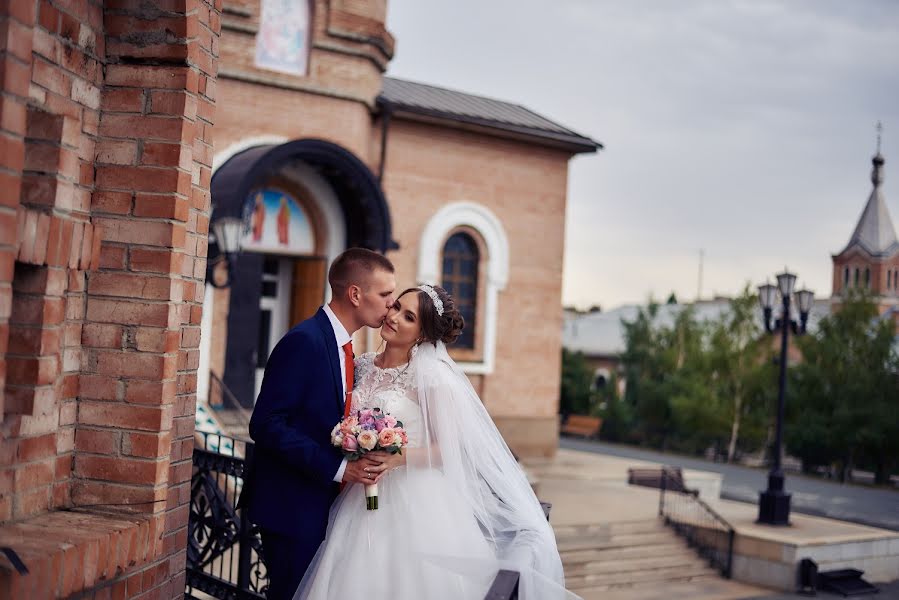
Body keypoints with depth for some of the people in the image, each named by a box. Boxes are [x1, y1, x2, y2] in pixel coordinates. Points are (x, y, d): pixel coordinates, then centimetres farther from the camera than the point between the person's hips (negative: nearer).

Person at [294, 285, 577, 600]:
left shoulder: (432, 375, -11)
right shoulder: (364, 366, 7)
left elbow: (450, 449, -11)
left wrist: (399, 458, -24)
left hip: (415, 502, -5)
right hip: (366, 500, 6)